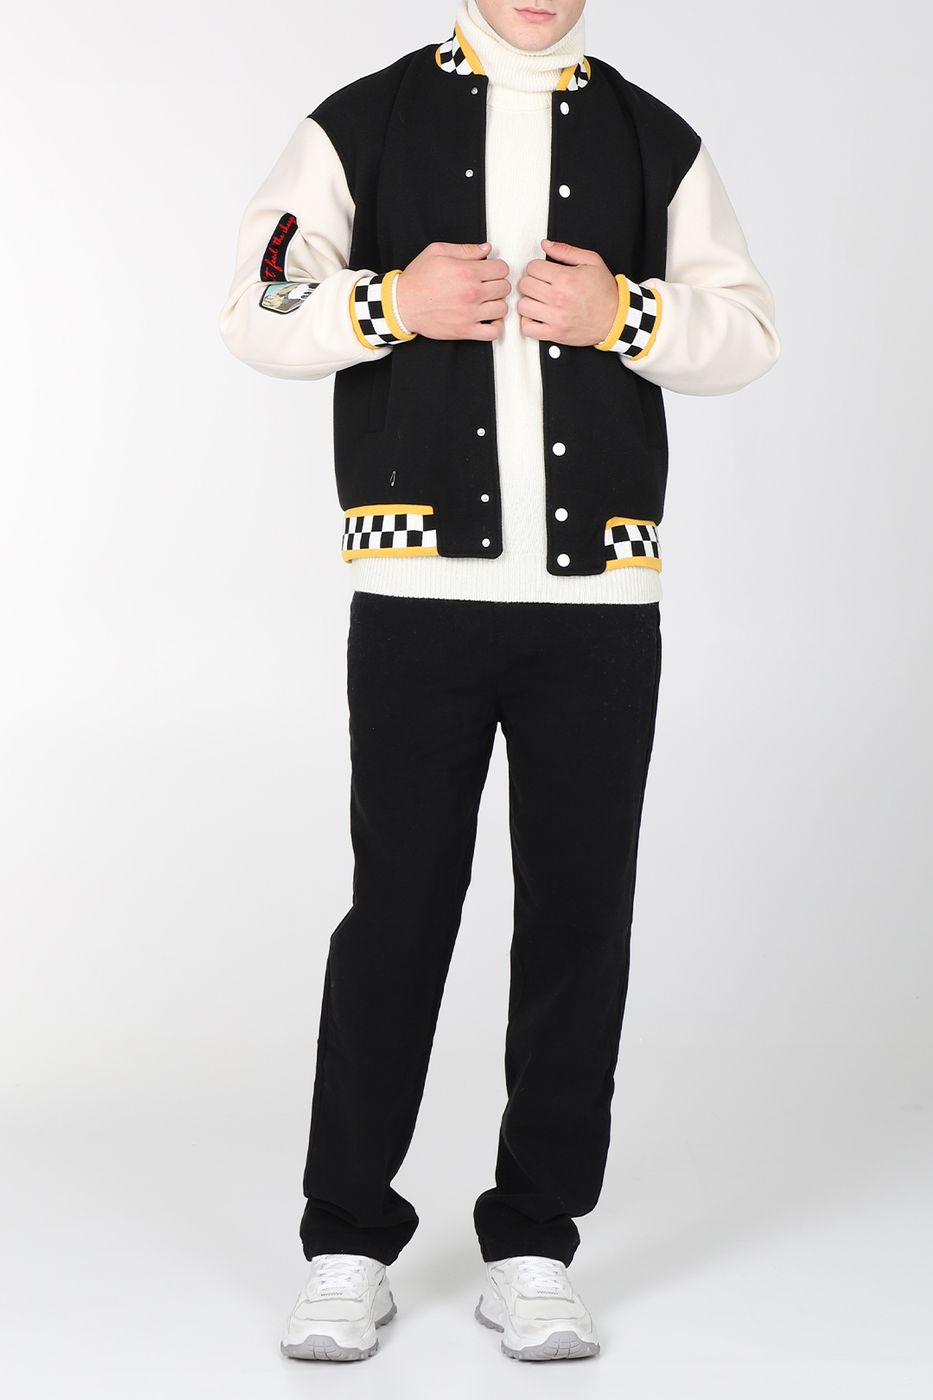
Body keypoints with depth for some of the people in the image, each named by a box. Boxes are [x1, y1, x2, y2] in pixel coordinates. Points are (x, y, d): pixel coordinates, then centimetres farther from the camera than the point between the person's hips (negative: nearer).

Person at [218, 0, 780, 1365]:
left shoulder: (656, 143, 13)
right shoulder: (364, 126, 8)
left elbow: (747, 333, 10)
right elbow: (257, 314, 3)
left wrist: (624, 315, -8)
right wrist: (394, 304, -13)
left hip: (601, 599, 2)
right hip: (419, 589, -2)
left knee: (580, 918, 4)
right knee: (398, 909, 0)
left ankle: (533, 1250, 16)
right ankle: (349, 1248, 13)